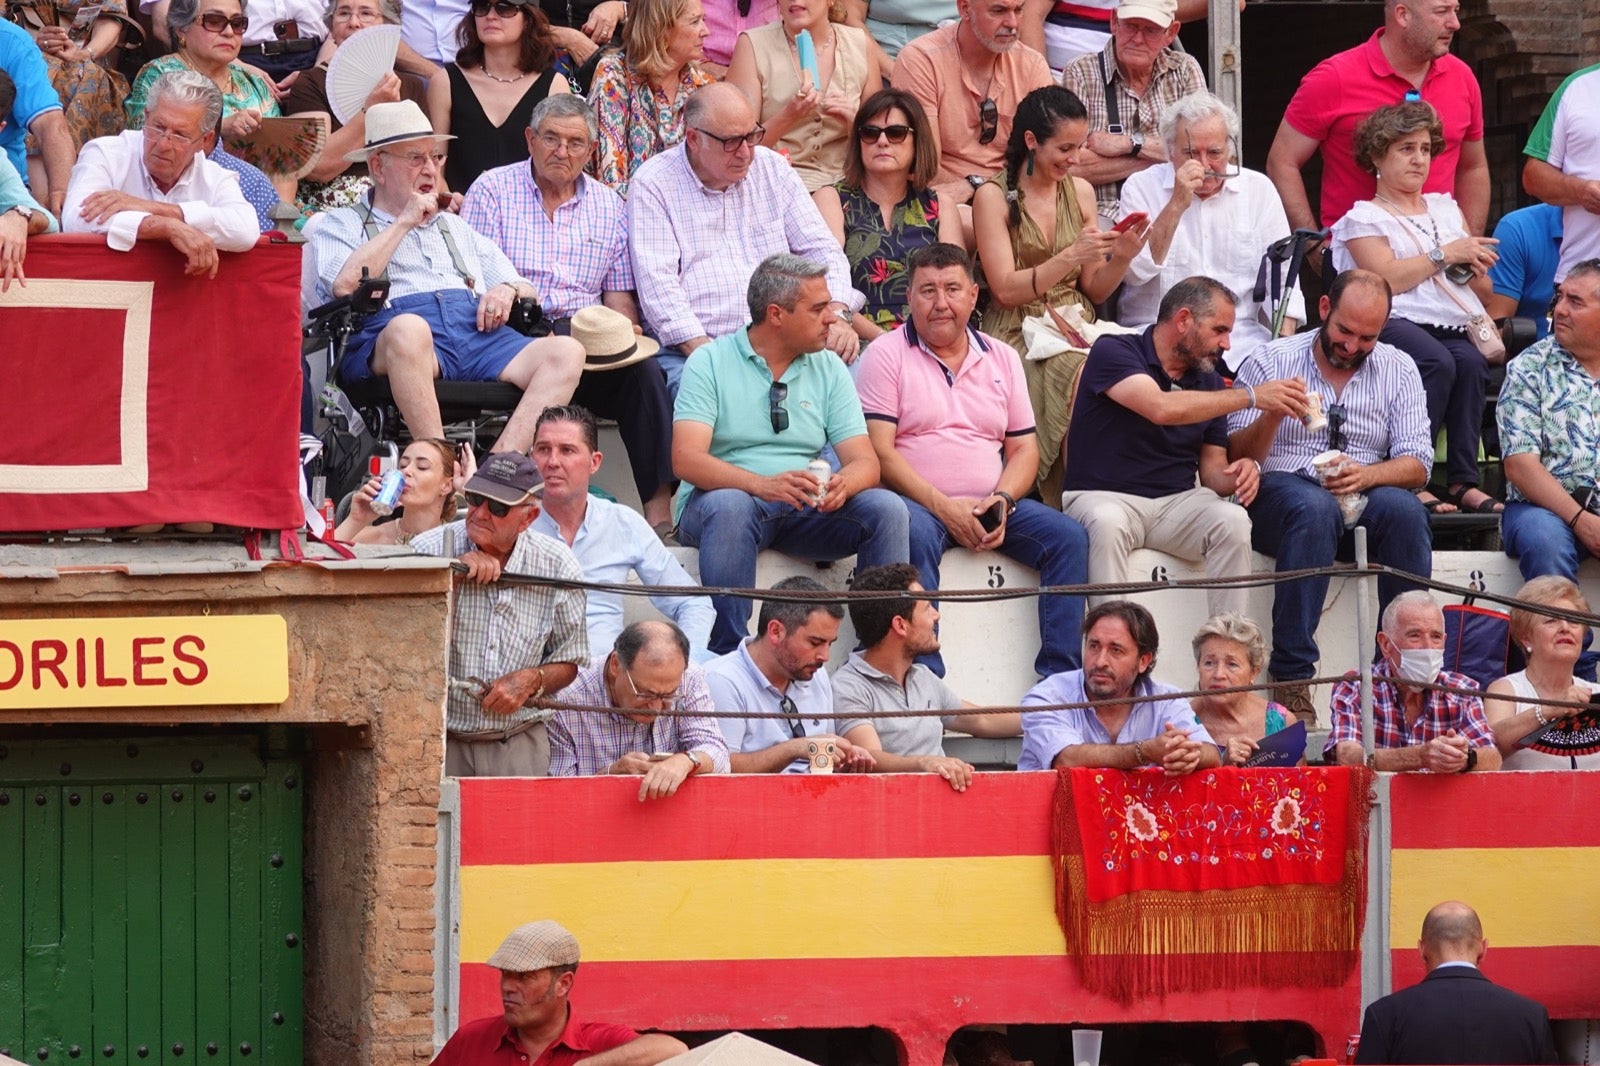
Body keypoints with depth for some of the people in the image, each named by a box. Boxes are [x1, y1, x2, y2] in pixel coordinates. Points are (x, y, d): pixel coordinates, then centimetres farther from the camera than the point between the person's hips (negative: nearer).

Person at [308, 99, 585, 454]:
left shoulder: (457, 229, 36)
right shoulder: (341, 225, 20)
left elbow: (528, 293, 32)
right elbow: (345, 285, -2)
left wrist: (508, 290, 7)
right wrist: (404, 222, 5)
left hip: (479, 334, 5)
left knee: (567, 352, -23)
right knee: (409, 330, -42)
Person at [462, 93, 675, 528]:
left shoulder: (609, 207, 19)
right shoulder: (492, 191, 9)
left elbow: (621, 300, 17)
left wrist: (612, 334, -6)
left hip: (592, 341, 3)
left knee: (643, 368, -28)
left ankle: (659, 502, -34)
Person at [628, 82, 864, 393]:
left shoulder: (771, 168, 16)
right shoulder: (653, 186, 2)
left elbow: (821, 250, 16)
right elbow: (658, 285, -7)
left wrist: (838, 314, -4)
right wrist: (702, 350, -21)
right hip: (690, 348, -5)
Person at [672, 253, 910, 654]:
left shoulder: (829, 369, 11)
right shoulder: (711, 363, -2)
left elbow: (865, 463, 3)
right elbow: (686, 458, -15)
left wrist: (844, 483, -24)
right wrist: (762, 485, -32)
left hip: (808, 508, 4)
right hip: (729, 497, -4)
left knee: (887, 508, -21)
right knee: (729, 506, -38)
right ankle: (729, 655, -36)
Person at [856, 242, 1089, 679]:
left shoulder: (1002, 359, 18)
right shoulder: (886, 355, 3)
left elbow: (1024, 448, 15)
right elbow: (880, 450, -7)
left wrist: (1003, 500, -7)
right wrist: (943, 507, -17)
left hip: (991, 506, 5)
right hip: (917, 502, -5)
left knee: (1069, 537, -17)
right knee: (916, 534, -38)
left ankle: (1059, 676, -19)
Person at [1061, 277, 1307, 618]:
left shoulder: (1208, 381, 14)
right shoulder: (1113, 353, -5)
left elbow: (1212, 469, 14)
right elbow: (1162, 408, -23)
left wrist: (1241, 472, -12)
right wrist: (1251, 397, -22)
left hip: (1178, 501, 5)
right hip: (1103, 497, -5)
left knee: (1233, 521, -25)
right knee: (1107, 525, -39)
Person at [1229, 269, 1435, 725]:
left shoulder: (1398, 370, 11)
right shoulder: (1271, 361, 5)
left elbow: (1416, 464, 2)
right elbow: (1236, 457, -1)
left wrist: (1366, 475, -19)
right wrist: (1273, 414, -21)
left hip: (1364, 500, 2)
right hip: (1282, 495, -2)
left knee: (1403, 509, -32)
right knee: (1314, 507, -38)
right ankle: (1291, 678, -39)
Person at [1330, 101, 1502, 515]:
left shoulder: (1445, 209, 30)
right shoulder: (1364, 217, 14)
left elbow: (1485, 290, 26)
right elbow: (1386, 278, -6)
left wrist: (1471, 263, 3)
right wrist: (1445, 255, -3)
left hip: (1453, 325, 5)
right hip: (1395, 322, -5)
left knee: (1471, 361, -31)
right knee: (1438, 361, -36)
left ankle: (1463, 481, -33)